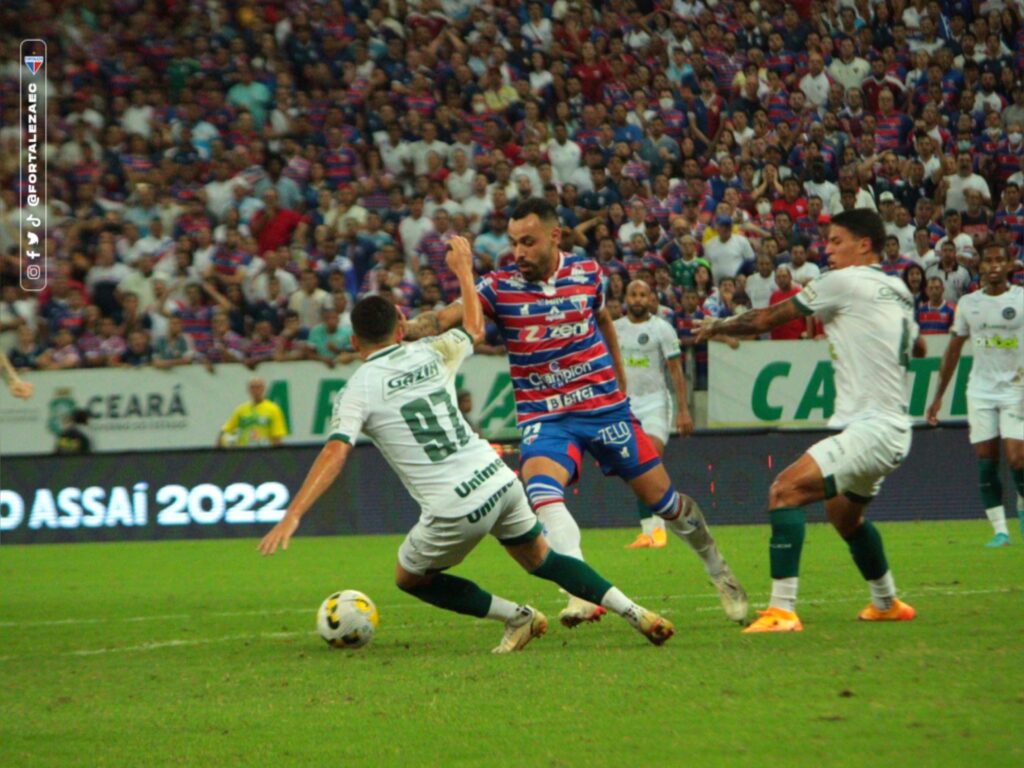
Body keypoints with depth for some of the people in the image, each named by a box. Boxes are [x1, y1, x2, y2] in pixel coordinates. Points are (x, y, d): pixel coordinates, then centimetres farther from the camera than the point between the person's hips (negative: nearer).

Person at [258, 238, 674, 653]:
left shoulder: (358, 391, -4)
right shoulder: (429, 353, 9)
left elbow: (334, 453, -18)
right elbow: (474, 329, 31)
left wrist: (292, 515, -22)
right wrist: (463, 269, 44)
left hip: (453, 510, -5)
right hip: (498, 479, 5)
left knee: (410, 578, 21)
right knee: (541, 560, 27)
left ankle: (519, 618, 15)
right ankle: (634, 612, 16)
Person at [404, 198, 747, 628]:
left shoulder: (587, 273, -1)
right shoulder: (499, 286, -9)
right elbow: (447, 318, -22)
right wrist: (399, 332, -40)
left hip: (606, 407, 2)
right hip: (544, 417, -2)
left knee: (661, 497, 8)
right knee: (541, 489, -31)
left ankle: (718, 570, 34)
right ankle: (584, 595, -37)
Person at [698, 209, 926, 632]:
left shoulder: (845, 281, -10)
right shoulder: (897, 291, 15)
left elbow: (767, 319, -4)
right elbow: (917, 347, 33)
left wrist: (717, 326, 12)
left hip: (870, 429, -10)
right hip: (890, 427, 10)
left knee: (785, 491, -20)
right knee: (845, 514, 31)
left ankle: (782, 609, -27)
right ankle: (887, 603, 47)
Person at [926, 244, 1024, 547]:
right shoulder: (968, 303, 8)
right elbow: (954, 349, 14)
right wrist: (939, 395, 13)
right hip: (981, 391, 3)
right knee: (986, 462, -3)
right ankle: (999, 529, 4)